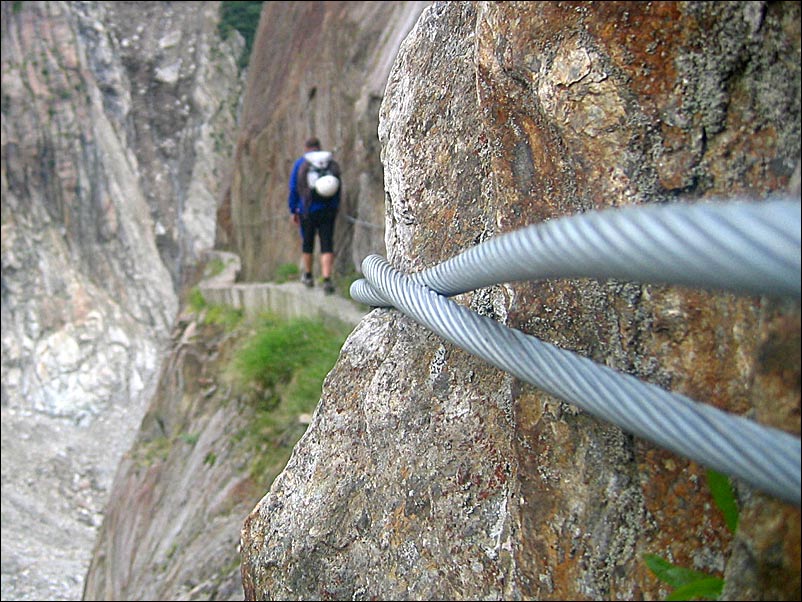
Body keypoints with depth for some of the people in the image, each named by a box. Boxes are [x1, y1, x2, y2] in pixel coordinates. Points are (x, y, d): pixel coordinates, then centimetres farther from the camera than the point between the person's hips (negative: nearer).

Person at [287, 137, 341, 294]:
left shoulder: (300, 163, 1)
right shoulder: (332, 163, 6)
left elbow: (293, 189, -1)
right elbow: (337, 188, 7)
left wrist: (293, 211, 7)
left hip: (308, 210, 0)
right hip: (328, 210, 1)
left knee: (307, 243, 15)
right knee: (327, 245, -1)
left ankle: (308, 276, 30)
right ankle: (327, 280, -13)